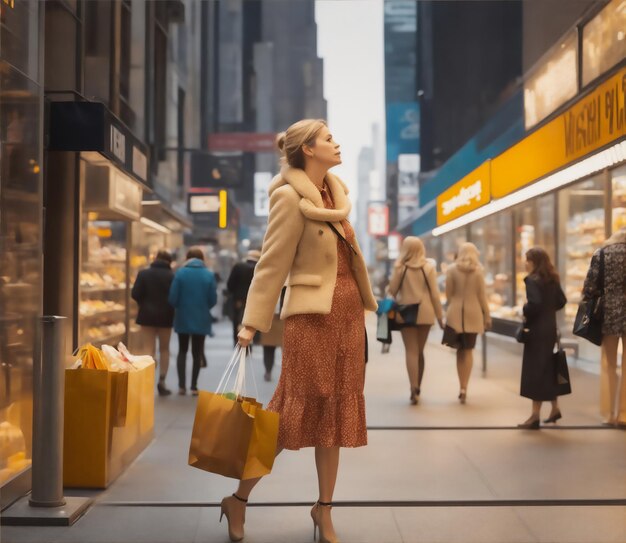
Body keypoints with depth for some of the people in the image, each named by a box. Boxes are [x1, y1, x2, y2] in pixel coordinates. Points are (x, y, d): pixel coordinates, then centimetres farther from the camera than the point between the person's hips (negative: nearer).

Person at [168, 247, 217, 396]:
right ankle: (194, 386, 16)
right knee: (197, 353, 14)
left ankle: (182, 385, 5)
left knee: (182, 351, 15)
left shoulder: (180, 273, -9)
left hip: (183, 318, 0)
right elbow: (213, 300, -5)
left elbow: (173, 298, -10)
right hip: (201, 319, 0)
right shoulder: (209, 275, -7)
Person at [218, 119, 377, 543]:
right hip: (311, 314, -8)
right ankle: (239, 499, 10)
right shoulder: (290, 197, -10)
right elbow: (272, 264, -13)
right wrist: (252, 323, -15)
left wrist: (366, 301, 22)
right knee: (297, 410, -5)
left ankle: (324, 509, 19)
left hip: (348, 312, 8)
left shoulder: (335, 191, 14)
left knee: (338, 411, 9)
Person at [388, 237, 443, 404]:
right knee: (420, 351, 14)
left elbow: (392, 290, -1)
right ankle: (417, 388, 23)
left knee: (411, 351, -2)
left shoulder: (400, 267, -4)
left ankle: (414, 388, -18)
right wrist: (439, 315, 6)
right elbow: (434, 293, 0)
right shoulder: (428, 267, 0)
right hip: (425, 313, 2)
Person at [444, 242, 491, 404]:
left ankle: (462, 387, 10)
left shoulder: (452, 269, -1)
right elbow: (481, 295, 0)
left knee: (460, 350, 10)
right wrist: (487, 315, 7)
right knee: (468, 350, 4)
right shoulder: (478, 270, -1)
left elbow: (448, 294, -1)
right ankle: (464, 387, -6)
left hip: (455, 313, 0)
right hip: (473, 313, 0)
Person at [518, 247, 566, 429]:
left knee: (535, 370, -4)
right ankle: (555, 408, 26)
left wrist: (526, 312, -9)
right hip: (550, 327, 8)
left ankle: (535, 415, -2)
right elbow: (561, 301, 13)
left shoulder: (532, 280, -15)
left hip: (536, 329, -8)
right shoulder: (552, 279, 10)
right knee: (547, 368, 18)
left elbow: (534, 303, -26)